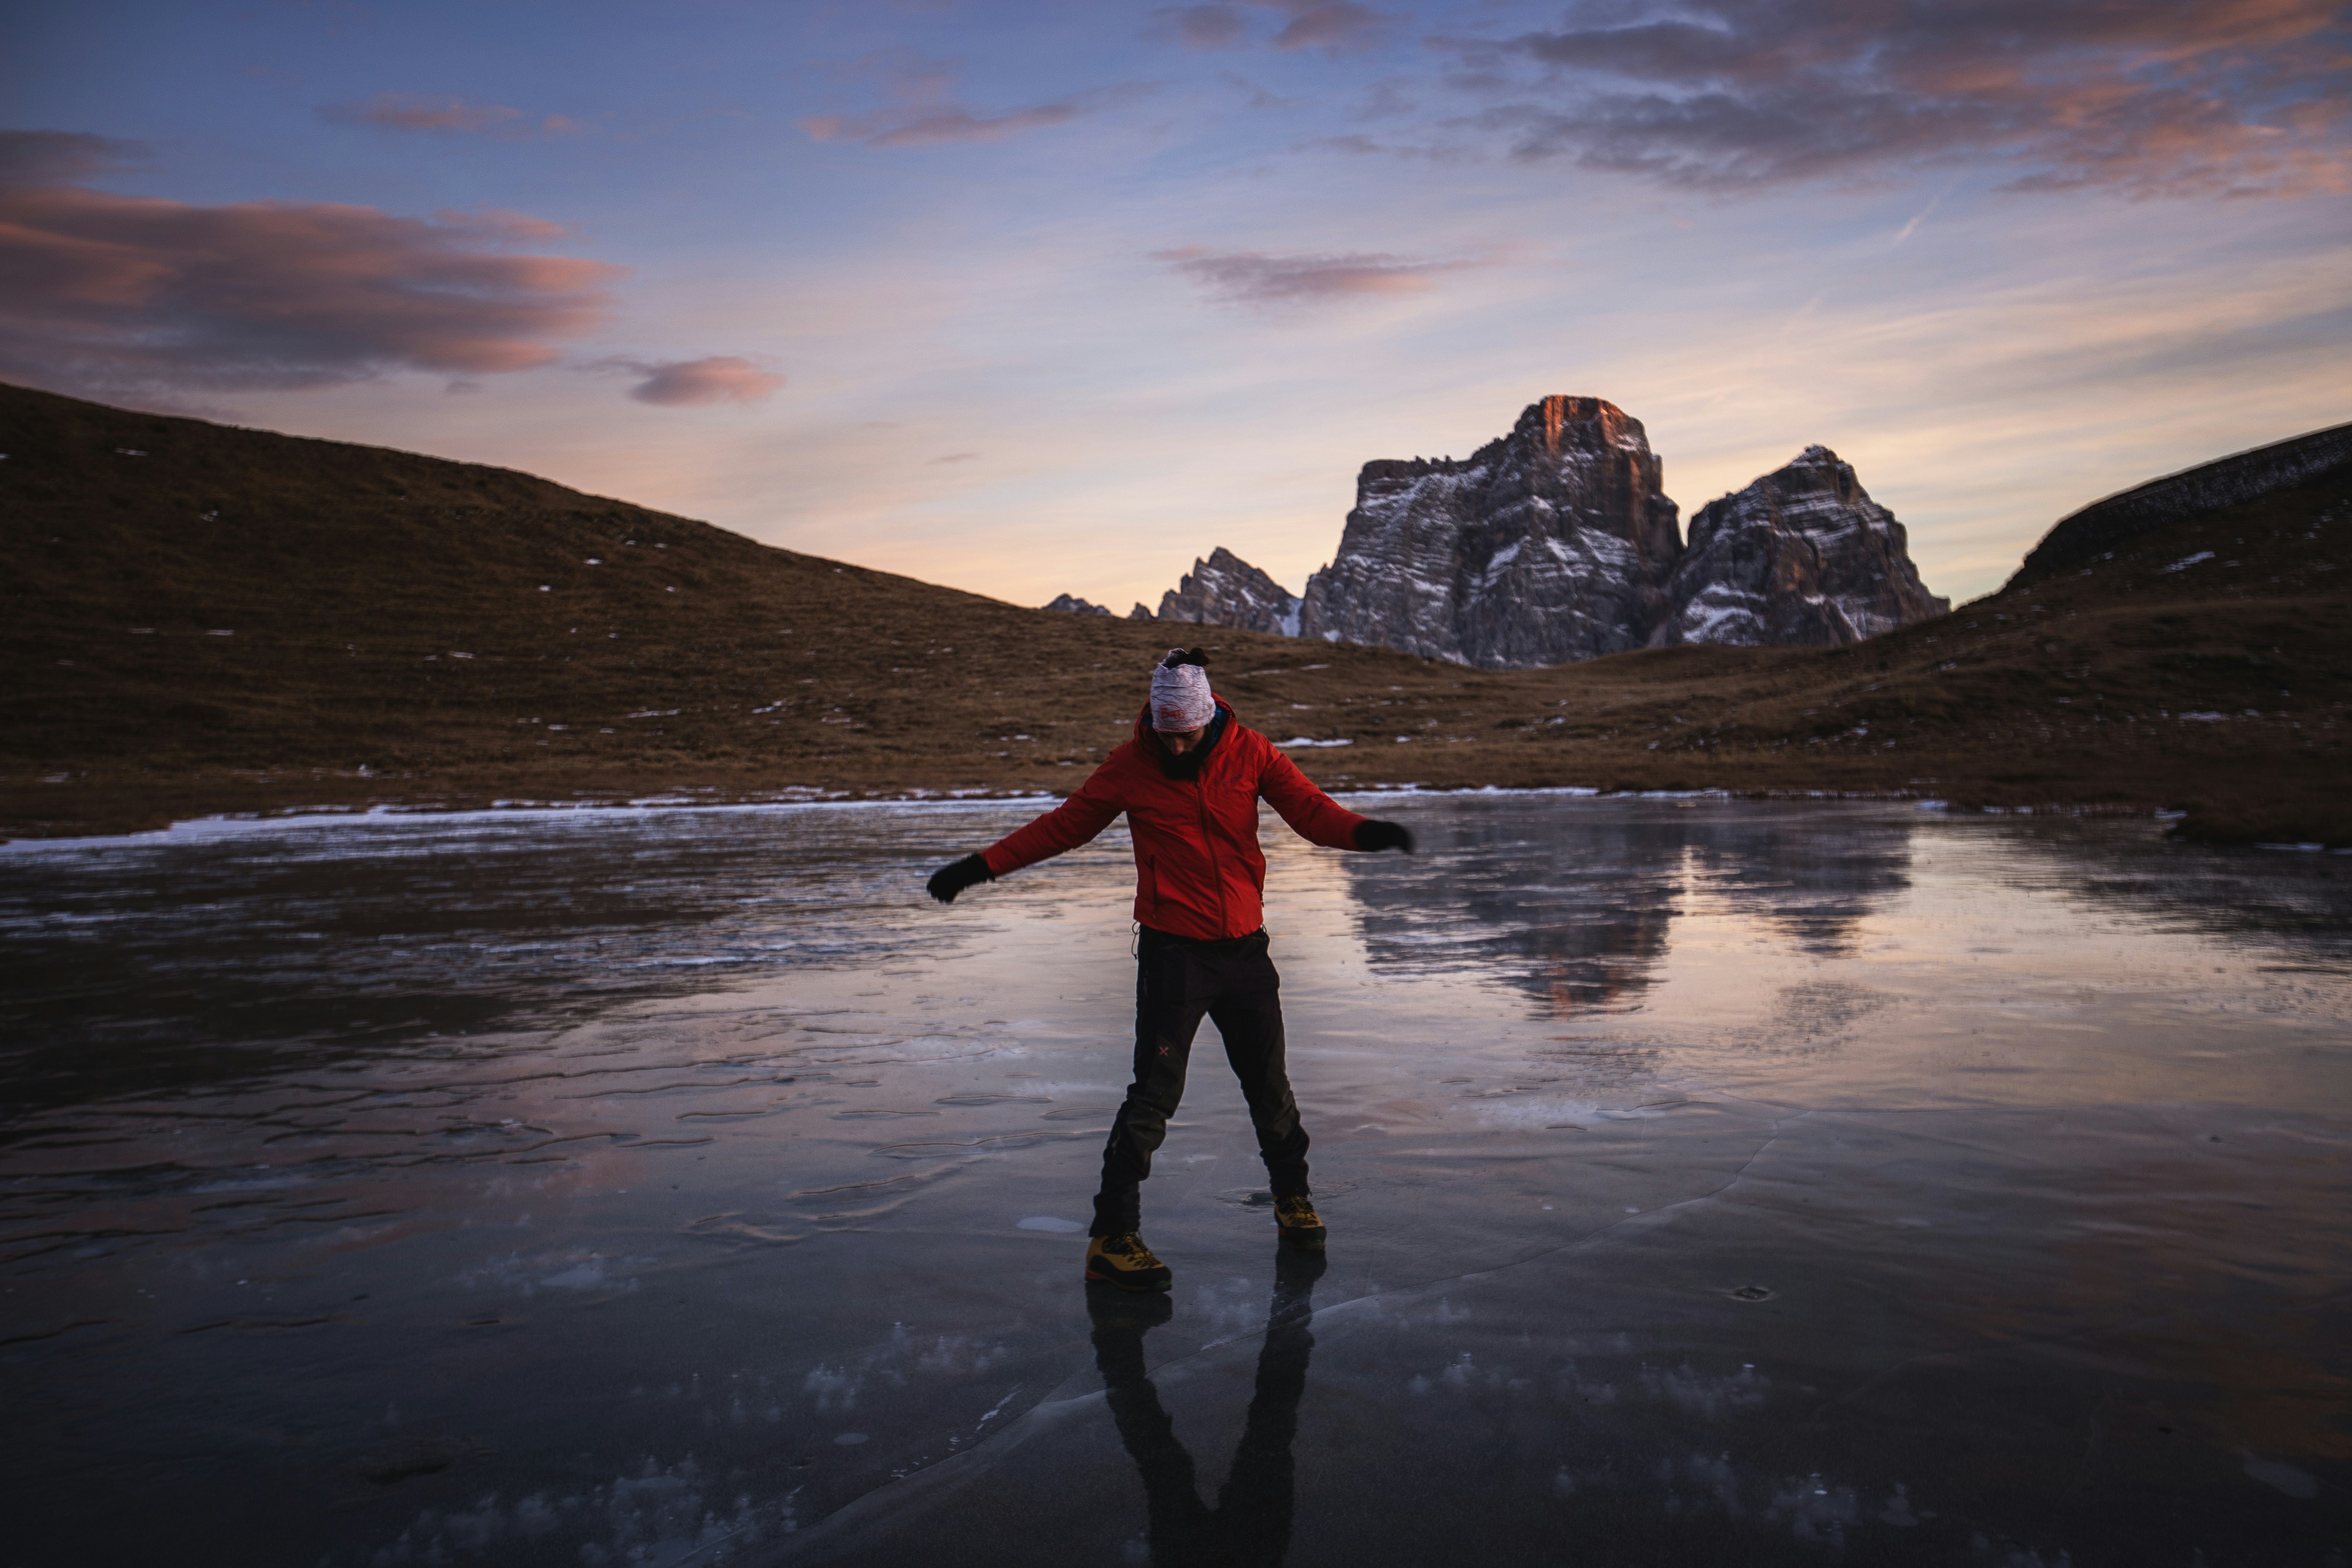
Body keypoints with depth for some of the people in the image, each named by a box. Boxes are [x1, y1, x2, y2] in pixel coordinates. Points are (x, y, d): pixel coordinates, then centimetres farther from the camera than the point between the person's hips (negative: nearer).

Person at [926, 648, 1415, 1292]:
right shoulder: (1130, 767, -5)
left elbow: (1311, 811, -5)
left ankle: (1292, 1195, 37)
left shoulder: (1248, 752, -1)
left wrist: (1365, 831, -26)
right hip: (1173, 952, -3)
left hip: (1245, 945, 3)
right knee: (1156, 1093, -6)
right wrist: (981, 866, -1)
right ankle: (1112, 1236, 2)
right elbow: (1061, 826, 3)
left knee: (1269, 1082, 14)